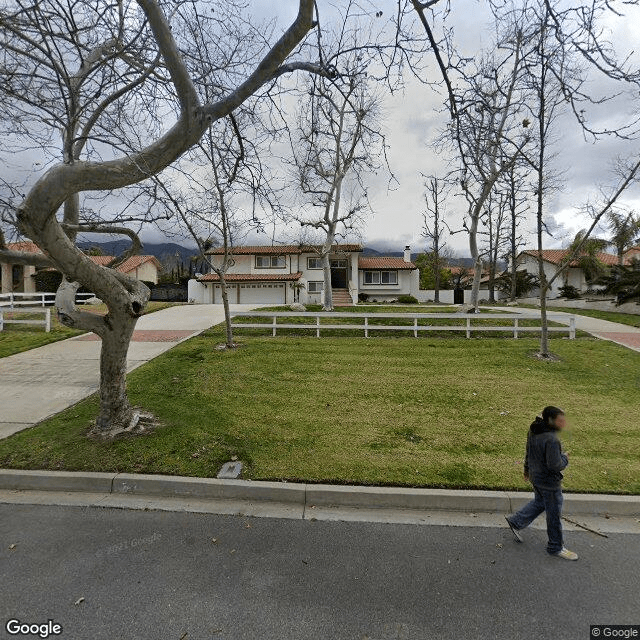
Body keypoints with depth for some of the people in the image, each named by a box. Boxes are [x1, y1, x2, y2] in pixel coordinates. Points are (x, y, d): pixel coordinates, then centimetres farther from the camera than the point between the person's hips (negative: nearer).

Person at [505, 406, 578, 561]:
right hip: (549, 482, -8)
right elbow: (555, 465, -28)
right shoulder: (551, 440, -31)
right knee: (554, 514, 12)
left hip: (536, 476, 8)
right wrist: (565, 458, -8)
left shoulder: (533, 432, -3)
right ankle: (555, 547, 31)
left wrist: (527, 470, 24)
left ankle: (516, 522, 38)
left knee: (539, 503, 29)